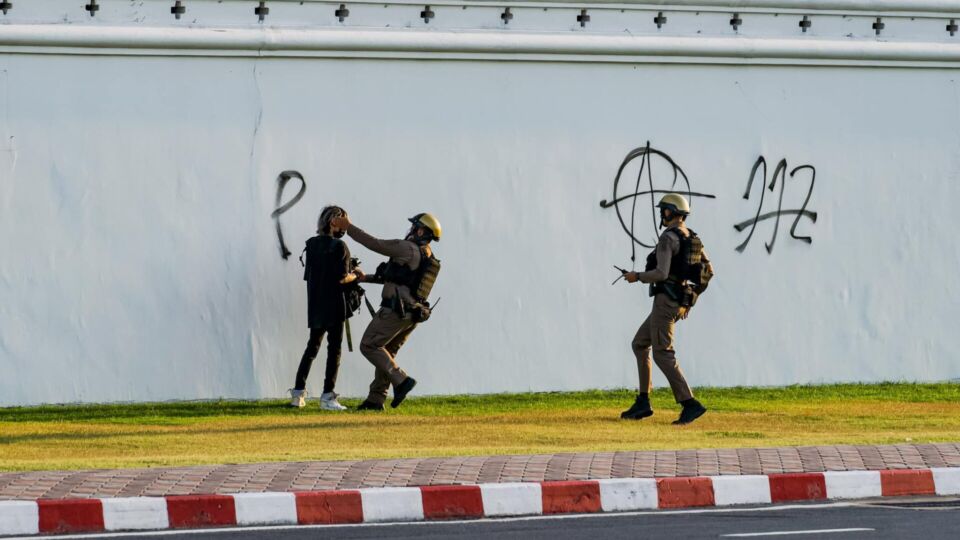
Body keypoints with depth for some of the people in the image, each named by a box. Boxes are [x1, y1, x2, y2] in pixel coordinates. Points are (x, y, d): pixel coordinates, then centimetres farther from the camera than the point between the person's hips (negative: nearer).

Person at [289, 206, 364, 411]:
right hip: (333, 304, -7)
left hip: (315, 305, 7)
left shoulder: (311, 244, 8)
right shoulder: (339, 246, -13)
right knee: (334, 349, -1)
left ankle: (298, 393, 14)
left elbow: (308, 276, 13)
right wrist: (356, 275, 4)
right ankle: (327, 396, -5)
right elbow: (342, 278, -17)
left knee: (312, 346, 17)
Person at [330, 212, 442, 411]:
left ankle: (401, 380, -13)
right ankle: (376, 399, 14)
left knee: (369, 346, -2)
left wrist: (348, 227, -9)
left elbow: (376, 244, -15)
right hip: (412, 314, 9)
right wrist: (367, 278, 29)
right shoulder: (429, 259, 17)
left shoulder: (409, 249, -12)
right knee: (387, 352, 15)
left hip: (395, 310, -9)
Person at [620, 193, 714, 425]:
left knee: (663, 355, -10)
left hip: (666, 300, -10)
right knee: (640, 344, 19)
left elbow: (661, 273, -25)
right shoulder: (692, 239, 14)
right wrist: (692, 296, 23)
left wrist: (637, 276, -7)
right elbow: (708, 271, 17)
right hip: (679, 303, 10)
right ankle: (642, 403, 17)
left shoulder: (668, 238, -16)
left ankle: (690, 404, -20)